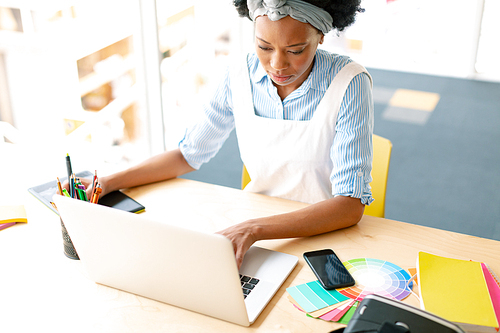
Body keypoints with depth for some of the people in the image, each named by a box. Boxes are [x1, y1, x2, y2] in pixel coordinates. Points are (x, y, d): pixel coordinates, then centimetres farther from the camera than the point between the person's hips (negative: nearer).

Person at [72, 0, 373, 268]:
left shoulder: (349, 83, -18)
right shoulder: (241, 76, -6)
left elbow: (350, 205, -24)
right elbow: (190, 153, 8)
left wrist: (253, 230, -37)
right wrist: (108, 183, -4)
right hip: (253, 226, 4)